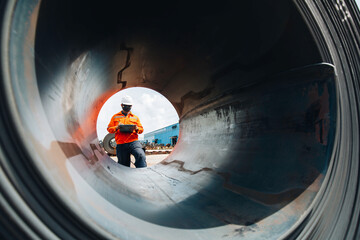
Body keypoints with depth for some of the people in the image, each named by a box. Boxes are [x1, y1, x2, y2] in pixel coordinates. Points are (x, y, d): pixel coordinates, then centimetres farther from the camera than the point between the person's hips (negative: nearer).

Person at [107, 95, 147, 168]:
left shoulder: (135, 117, 20)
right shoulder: (115, 117, 17)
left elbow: (141, 129, 21)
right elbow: (109, 129, 14)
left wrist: (137, 128, -3)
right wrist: (117, 127, -7)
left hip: (133, 142, 0)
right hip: (121, 144, 1)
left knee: (141, 155, -27)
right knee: (123, 163, 3)